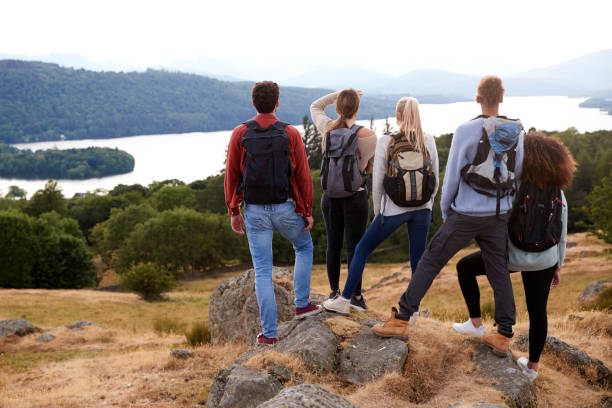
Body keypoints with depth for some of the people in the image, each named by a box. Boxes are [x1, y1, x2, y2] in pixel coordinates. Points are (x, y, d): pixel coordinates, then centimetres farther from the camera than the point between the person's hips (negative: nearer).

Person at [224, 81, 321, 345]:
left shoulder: (240, 134, -3)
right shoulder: (290, 134, -6)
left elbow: (231, 175, -2)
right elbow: (303, 175, -5)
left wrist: (233, 212, 6)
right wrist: (308, 211, 4)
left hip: (255, 212, 1)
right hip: (286, 209, -1)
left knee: (262, 271, 6)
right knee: (304, 247, 28)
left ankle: (269, 332, 7)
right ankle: (302, 304, 25)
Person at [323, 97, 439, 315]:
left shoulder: (385, 142, -10)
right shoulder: (429, 141, -3)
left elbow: (377, 182, -7)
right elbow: (435, 180, 2)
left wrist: (377, 212, 6)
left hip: (394, 209, -2)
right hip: (422, 209, 2)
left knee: (362, 250, 13)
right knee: (418, 260, 11)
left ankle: (344, 301, 20)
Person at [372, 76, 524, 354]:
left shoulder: (466, 131, -12)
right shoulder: (516, 132, 2)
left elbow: (452, 176, -8)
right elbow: (518, 173, 11)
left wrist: (445, 212, 7)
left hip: (465, 216, -4)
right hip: (499, 215, 4)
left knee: (429, 262, 5)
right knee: (499, 273, 12)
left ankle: (400, 321, 6)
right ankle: (503, 337, 13)